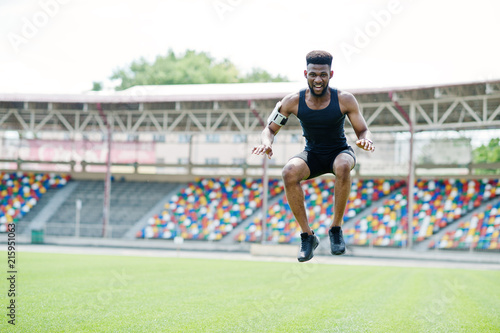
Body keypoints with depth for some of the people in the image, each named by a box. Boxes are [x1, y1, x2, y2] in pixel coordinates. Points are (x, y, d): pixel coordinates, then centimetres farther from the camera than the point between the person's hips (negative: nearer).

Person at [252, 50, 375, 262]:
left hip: (339, 152, -1)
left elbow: (363, 130, -8)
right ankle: (307, 236, -18)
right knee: (289, 173, -32)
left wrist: (365, 140, -34)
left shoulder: (344, 100, -16)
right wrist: (267, 142, -29)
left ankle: (336, 229, -20)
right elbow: (270, 128, -4)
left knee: (343, 166, -39)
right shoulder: (293, 101, -13)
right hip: (312, 155, 2)